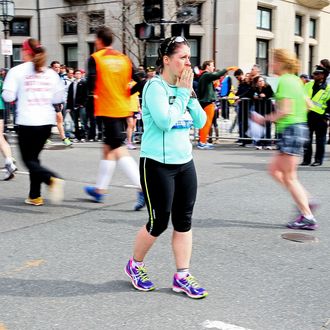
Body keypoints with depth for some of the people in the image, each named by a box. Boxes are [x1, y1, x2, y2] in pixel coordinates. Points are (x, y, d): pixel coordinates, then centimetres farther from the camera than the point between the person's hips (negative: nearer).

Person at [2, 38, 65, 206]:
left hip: (27, 122, -5)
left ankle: (53, 179, -23)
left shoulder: (17, 71, -4)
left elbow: (8, 96, -7)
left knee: (28, 159, 4)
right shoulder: (51, 73, 7)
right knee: (34, 156, 18)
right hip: (47, 121, 5)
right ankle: (35, 196, 18)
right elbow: (59, 98, 8)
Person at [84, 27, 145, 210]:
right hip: (123, 109, 6)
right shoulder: (124, 59, 10)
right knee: (108, 148, 16)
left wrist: (93, 93, 7)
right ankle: (100, 190, 27)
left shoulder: (95, 58, -5)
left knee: (119, 150, -9)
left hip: (107, 110, -6)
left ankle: (143, 188, -23)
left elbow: (91, 84, -15)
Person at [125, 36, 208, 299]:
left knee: (184, 221, 8)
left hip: (185, 162, 7)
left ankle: (182, 277, 19)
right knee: (159, 222, 2)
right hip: (158, 164, -7)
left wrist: (190, 93, -5)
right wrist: (183, 92, -16)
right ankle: (135, 265, 27)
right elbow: (165, 121, -25)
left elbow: (201, 122, 6)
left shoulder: (183, 87, 8)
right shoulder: (156, 86, -13)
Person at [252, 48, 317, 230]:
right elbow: (307, 105, 18)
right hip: (299, 126, 10)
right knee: (274, 169, 16)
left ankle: (308, 218, 2)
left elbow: (284, 111, -21)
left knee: (289, 177, -2)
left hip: (290, 130, -10)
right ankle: (304, 202, 15)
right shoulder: (295, 80, 14)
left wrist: (264, 119, -11)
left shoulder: (284, 81, -14)